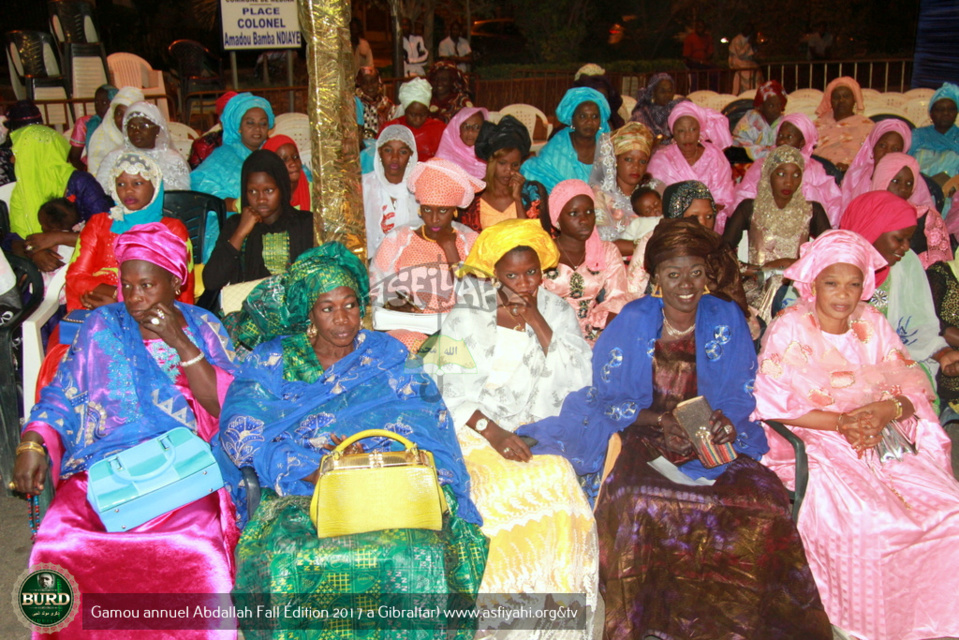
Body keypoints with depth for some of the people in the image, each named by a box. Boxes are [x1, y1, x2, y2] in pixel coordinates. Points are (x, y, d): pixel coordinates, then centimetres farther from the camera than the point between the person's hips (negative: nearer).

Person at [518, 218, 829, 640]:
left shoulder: (725, 319, 4)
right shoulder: (634, 321, 0)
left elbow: (742, 395, 6)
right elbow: (608, 398, 0)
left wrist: (727, 419, -17)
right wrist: (663, 421, -15)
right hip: (646, 442, -1)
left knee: (760, 499, -24)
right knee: (641, 504, -31)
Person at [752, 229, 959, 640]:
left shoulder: (872, 324, 10)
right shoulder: (789, 329, -4)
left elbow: (913, 386, 6)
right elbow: (773, 403, -11)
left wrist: (886, 410, -16)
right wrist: (840, 422, -18)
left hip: (880, 443, 5)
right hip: (812, 445, -5)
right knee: (866, 524, -28)